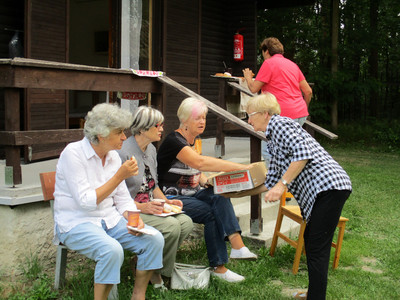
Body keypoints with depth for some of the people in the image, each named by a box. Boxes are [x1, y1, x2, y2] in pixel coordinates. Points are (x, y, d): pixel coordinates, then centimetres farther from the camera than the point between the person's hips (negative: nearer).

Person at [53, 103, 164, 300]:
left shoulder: (113, 156, 6)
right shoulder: (73, 154, -15)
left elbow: (123, 199, 10)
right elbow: (86, 202, -21)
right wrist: (120, 176, -21)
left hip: (109, 219, 7)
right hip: (76, 223, -7)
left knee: (155, 240, -14)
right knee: (112, 250, -35)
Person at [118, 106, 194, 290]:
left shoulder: (151, 150, 11)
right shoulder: (124, 153, -17)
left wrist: (166, 202, 2)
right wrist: (142, 207, -26)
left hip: (149, 206, 9)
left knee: (186, 223, -13)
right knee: (172, 226, -28)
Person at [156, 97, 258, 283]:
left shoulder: (192, 140, 11)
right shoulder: (174, 141, -18)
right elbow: (200, 162, -34)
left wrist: (206, 181, -4)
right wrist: (242, 167, -39)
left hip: (193, 192, 7)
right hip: (172, 198, -7)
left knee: (220, 198, -21)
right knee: (212, 213, -26)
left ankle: (237, 245, -35)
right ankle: (218, 266, -19)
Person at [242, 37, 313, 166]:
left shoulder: (269, 63, -4)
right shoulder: (292, 64, 19)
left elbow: (254, 88, -3)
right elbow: (308, 91, 19)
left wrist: (248, 77, 18)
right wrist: (304, 109, 34)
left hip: (284, 115, -9)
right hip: (301, 114, 9)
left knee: (267, 151, -3)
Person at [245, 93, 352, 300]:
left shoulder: (278, 123, -4)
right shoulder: (273, 139, 25)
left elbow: (303, 152, -20)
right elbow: (271, 182, 27)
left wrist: (282, 184, -18)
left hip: (329, 186, -11)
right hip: (319, 190, 11)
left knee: (316, 250, -8)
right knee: (310, 241, 20)